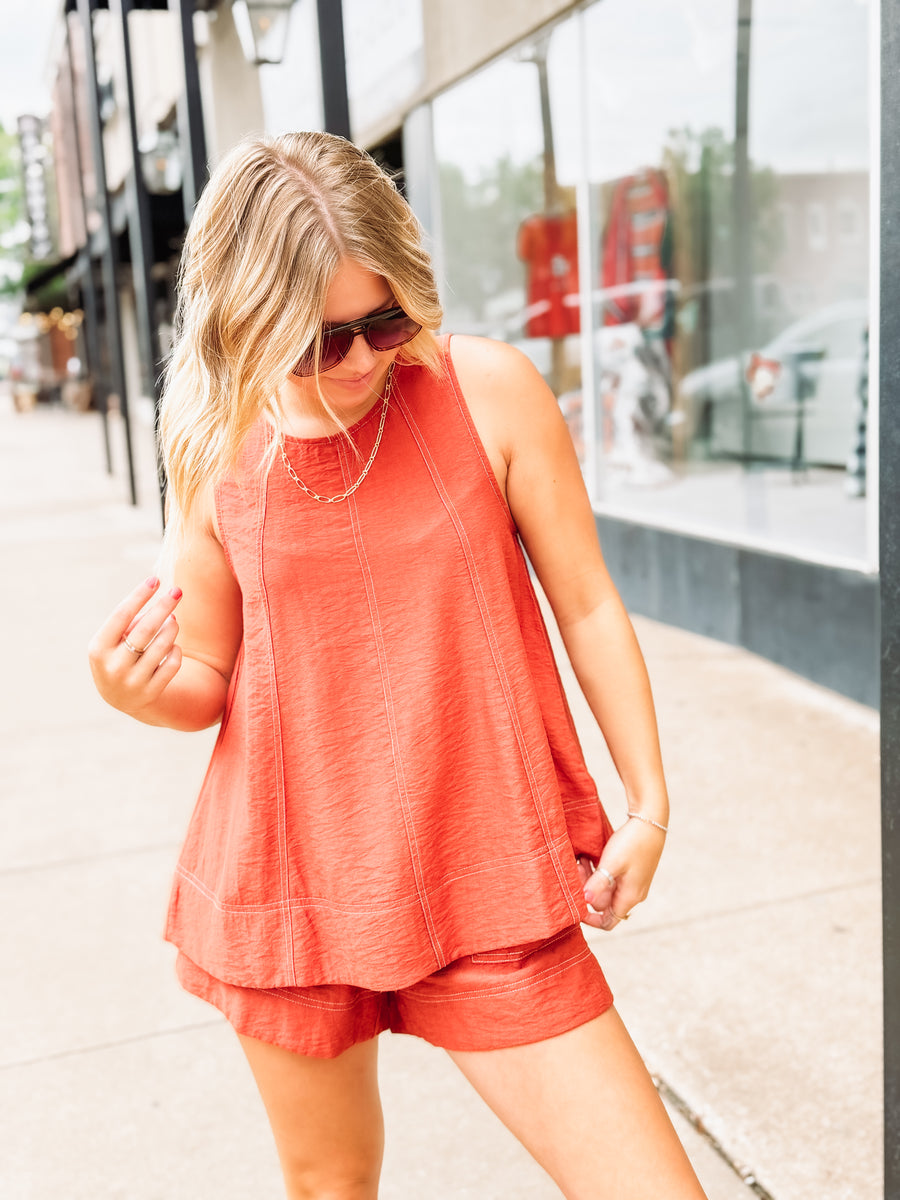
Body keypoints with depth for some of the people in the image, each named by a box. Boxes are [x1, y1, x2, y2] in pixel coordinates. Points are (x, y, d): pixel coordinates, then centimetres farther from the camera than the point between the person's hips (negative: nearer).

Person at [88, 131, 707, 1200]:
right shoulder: (213, 448, -3)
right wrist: (141, 691, -18)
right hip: (288, 884, 2)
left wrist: (648, 802, 2)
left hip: (485, 890, -1)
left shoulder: (489, 391, -9)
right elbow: (208, 682, 5)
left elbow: (585, 601, -1)